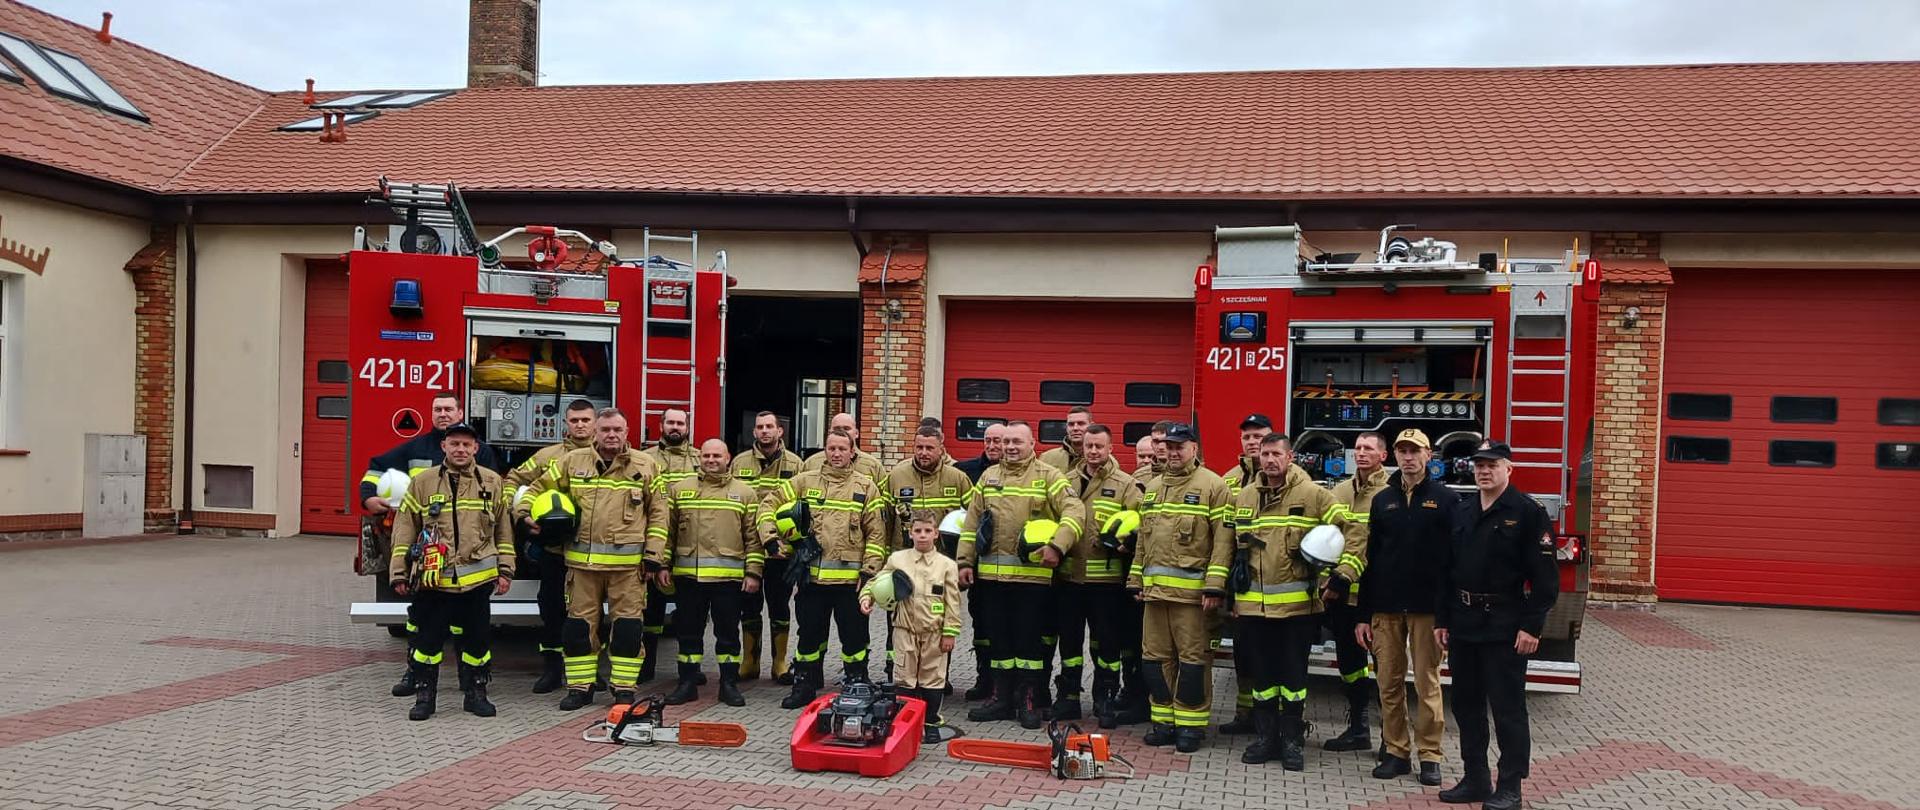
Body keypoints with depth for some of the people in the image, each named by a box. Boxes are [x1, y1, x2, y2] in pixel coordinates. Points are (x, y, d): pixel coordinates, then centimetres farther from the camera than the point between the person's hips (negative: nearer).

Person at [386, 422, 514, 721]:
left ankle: (476, 692, 21)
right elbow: (405, 529, 5)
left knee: (478, 638, 8)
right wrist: (398, 573, 2)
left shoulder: (492, 482, 6)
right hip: (434, 580, -1)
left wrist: (505, 571, 5)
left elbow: (504, 530, 10)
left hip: (477, 579, 1)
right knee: (428, 638, 5)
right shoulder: (423, 482, 3)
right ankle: (424, 694, 19)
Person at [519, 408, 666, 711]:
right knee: (579, 624, 6)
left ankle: (624, 688, 11)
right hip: (582, 560, 2)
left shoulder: (645, 465, 3)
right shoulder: (573, 462, 6)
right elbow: (539, 487, 17)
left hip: (627, 562, -2)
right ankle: (580, 687, 17)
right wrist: (525, 514, -1)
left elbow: (658, 514, 5)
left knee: (627, 624, 1)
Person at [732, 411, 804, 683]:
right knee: (749, 607, 10)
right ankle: (749, 662, 21)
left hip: (782, 549, -1)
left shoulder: (794, 463, 2)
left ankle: (780, 663, 17)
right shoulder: (739, 463, 5)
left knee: (780, 607, 7)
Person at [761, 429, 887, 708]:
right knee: (810, 634, 12)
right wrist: (770, 536, -2)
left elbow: (876, 532, 1)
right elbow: (769, 504, 11)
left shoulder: (865, 486, 3)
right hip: (812, 575, 2)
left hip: (850, 577, -2)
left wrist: (869, 570, -6)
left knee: (854, 637, 6)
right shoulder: (805, 481, 7)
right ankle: (804, 687, 24)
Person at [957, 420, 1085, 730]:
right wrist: (965, 561, 9)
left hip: (1033, 574, -4)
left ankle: (1030, 702, 12)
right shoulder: (988, 477, 13)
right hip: (992, 574, 4)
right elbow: (971, 522, 14)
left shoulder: (1048, 477, 0)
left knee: (1029, 638, 2)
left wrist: (1057, 545, -22)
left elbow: (1075, 511, -10)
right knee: (999, 638, 11)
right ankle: (1002, 698, 21)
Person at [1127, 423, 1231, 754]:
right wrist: (1136, 582, 16)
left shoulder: (1212, 485, -3)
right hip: (1155, 589, 6)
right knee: (1155, 656, 9)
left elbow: (1223, 540, -9)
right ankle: (1164, 721, 20)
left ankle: (1191, 725, 9)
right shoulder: (1153, 487, 18)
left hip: (1191, 589, -6)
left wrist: (1214, 586, -15)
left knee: (1193, 658, 0)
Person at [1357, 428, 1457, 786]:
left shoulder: (1446, 499, 1)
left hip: (1427, 608, -3)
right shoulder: (1383, 500, 10)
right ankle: (1396, 752, 15)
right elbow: (1371, 557, 10)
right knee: (1390, 683, 6)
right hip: (1386, 608, 3)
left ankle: (1430, 755, 11)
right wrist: (1364, 614, 7)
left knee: (1427, 683, 2)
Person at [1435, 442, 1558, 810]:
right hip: (1463, 624, 6)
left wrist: (1532, 626, -15)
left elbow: (1544, 576, -11)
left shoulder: (1527, 512, -7)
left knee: (1507, 707, 1)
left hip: (1504, 627, -6)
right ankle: (1475, 779, 23)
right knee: (1466, 705, 12)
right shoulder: (1462, 512, 11)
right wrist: (1442, 620, 10)